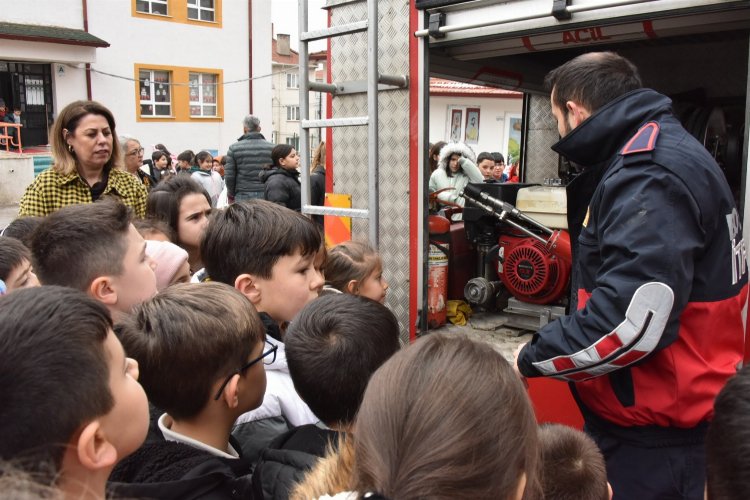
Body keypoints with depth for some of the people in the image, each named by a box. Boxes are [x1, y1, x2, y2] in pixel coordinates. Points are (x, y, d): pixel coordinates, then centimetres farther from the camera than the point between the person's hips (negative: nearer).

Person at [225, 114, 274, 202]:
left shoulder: (234, 148, 2)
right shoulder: (272, 147, 4)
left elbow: (229, 176, 1)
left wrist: (231, 195, 15)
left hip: (243, 195, -1)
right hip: (267, 195, 1)